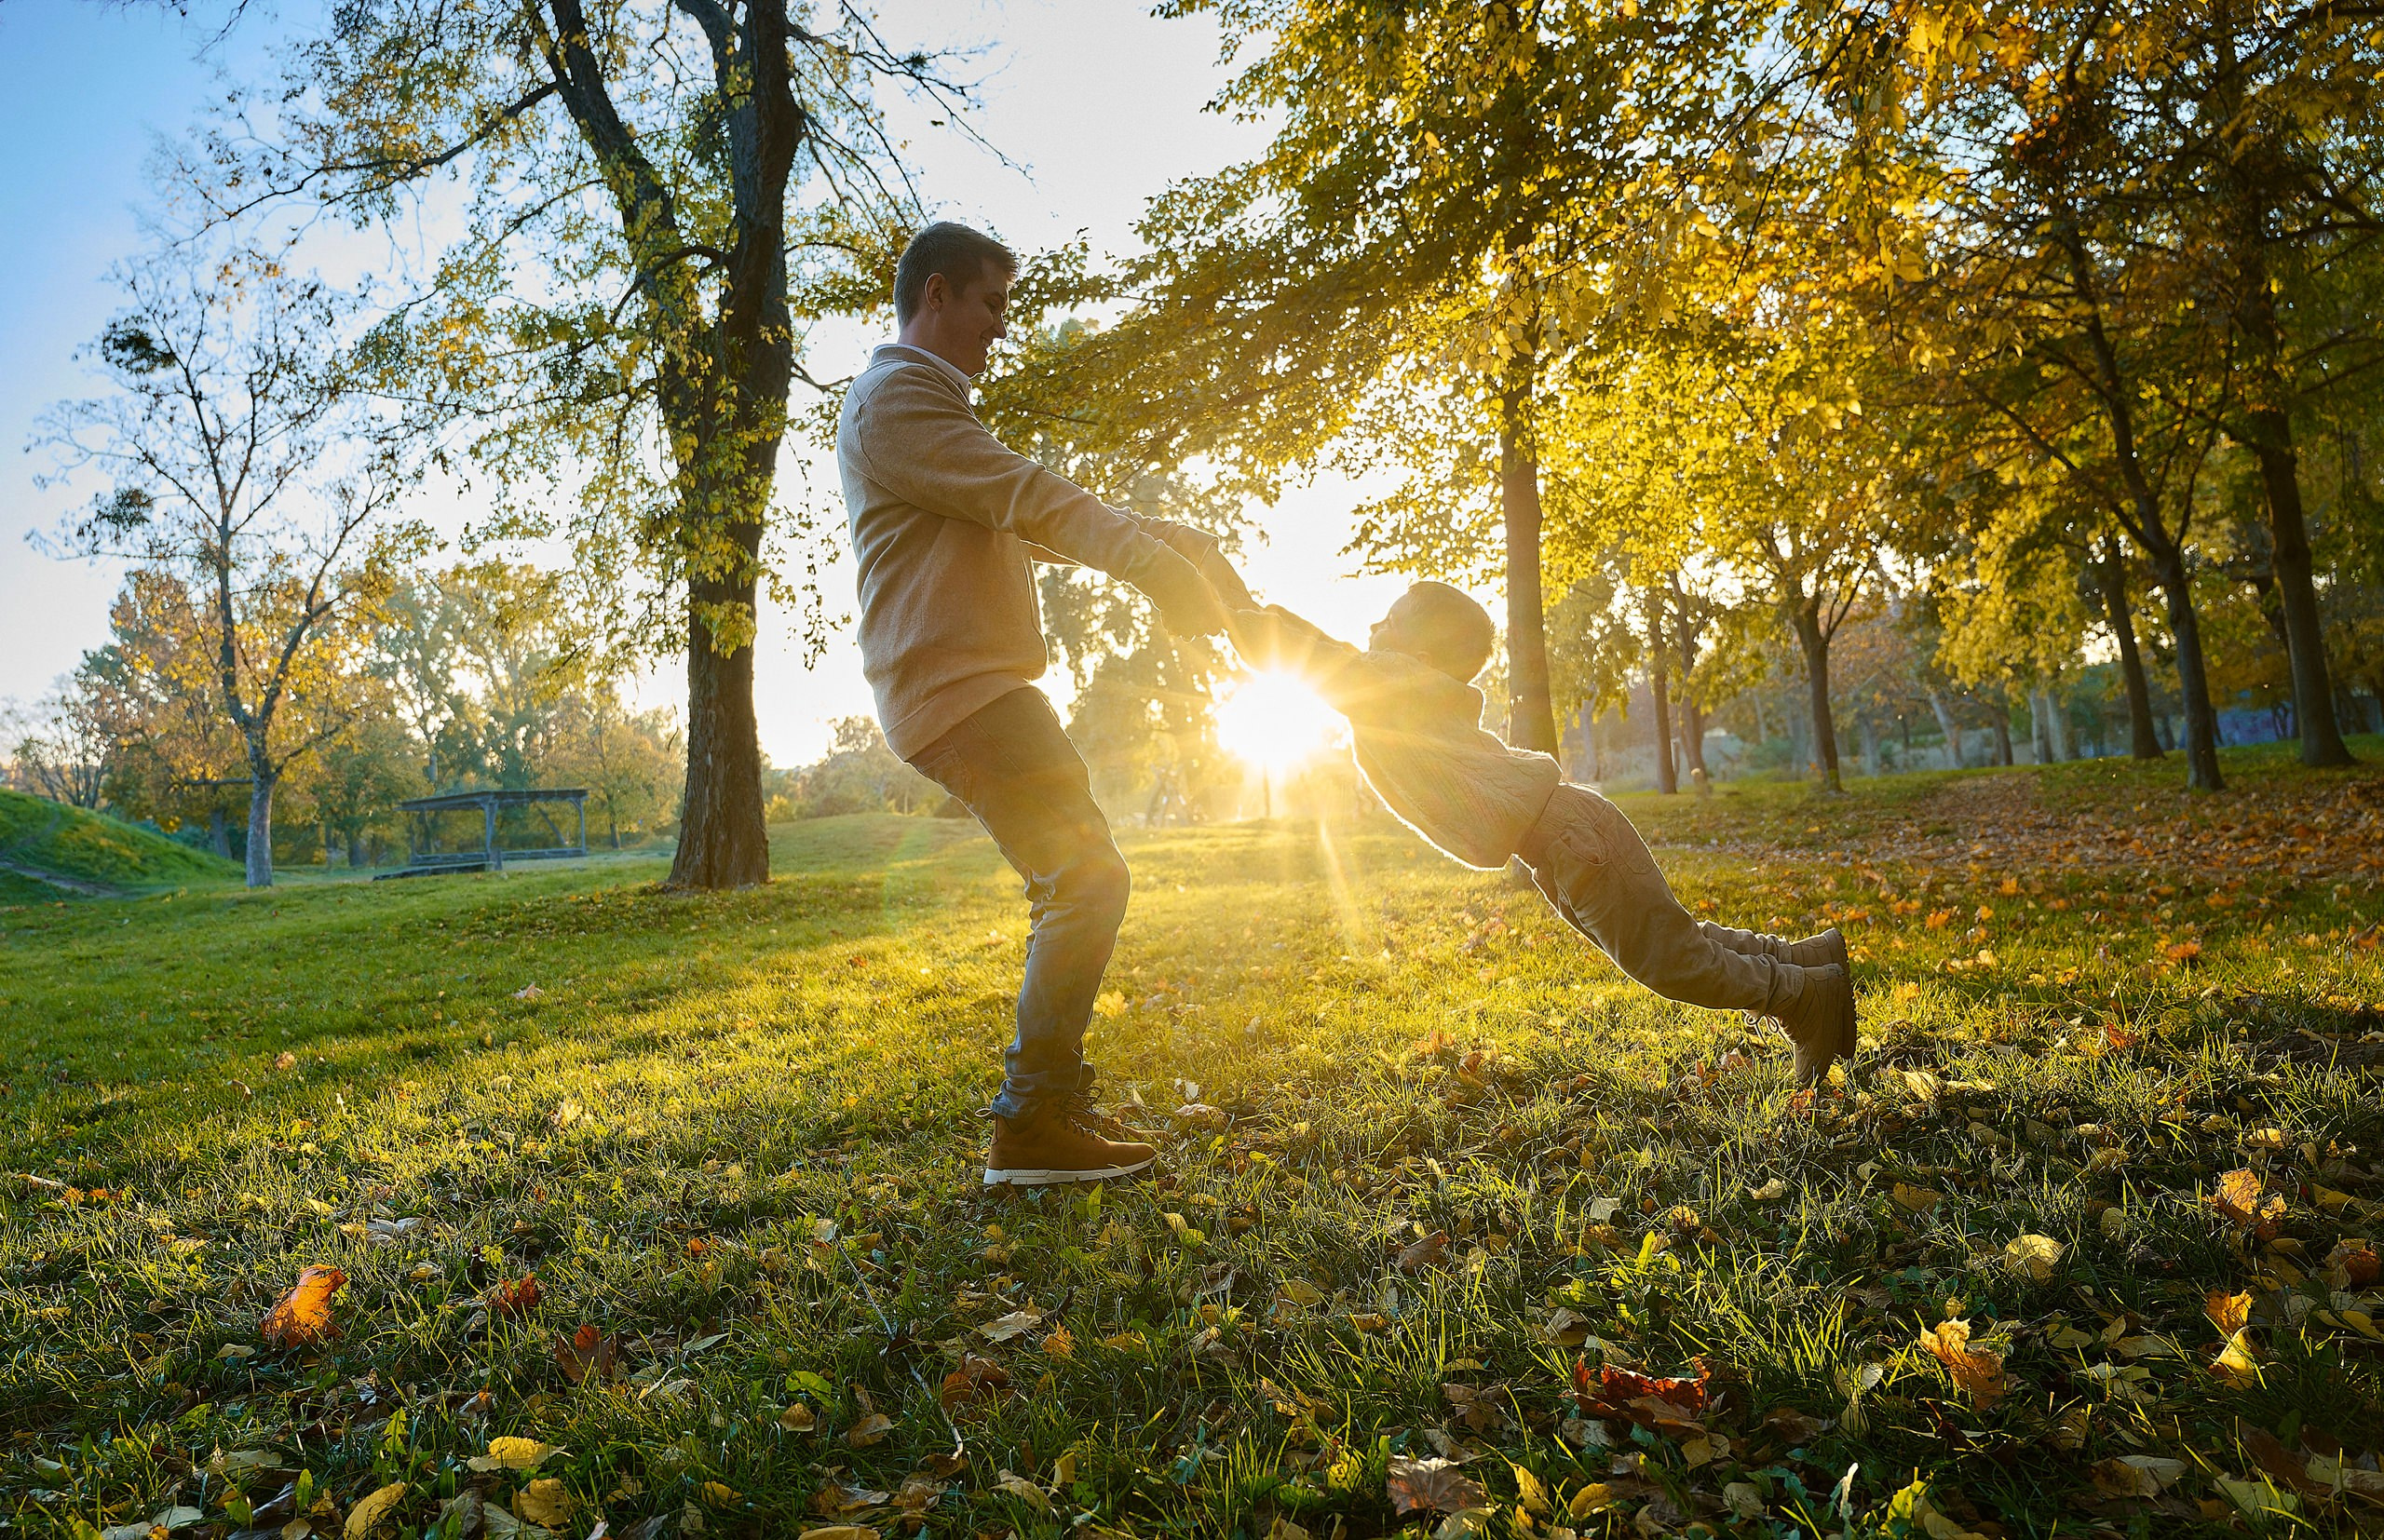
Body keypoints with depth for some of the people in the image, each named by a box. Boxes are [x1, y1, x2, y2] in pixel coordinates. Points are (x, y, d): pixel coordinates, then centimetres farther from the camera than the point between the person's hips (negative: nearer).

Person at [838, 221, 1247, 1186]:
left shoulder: (927, 403, 27)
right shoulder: (894, 398, -7)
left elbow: (1014, 526, 27)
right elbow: (1021, 496, -18)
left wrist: (1138, 536, 16)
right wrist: (1151, 558, -19)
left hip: (975, 686, 11)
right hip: (958, 685, -11)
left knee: (1074, 882, 13)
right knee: (1087, 881, -14)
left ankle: (1055, 1100, 19)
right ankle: (1030, 1125, -10)